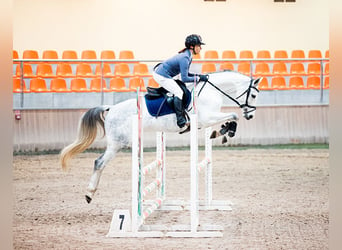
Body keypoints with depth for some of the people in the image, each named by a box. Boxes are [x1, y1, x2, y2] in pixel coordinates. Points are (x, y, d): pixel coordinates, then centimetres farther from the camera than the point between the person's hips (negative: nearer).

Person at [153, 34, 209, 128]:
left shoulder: (188, 56, 7)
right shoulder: (184, 58, -25)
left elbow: (185, 73, 16)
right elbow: (184, 79, -26)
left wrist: (197, 75, 2)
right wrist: (198, 78, -17)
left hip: (160, 73, 11)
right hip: (161, 75, -11)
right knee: (178, 92, -14)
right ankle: (181, 121, -12)